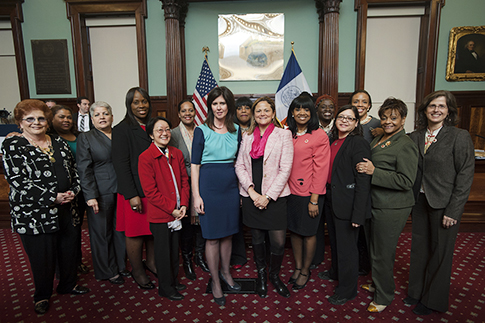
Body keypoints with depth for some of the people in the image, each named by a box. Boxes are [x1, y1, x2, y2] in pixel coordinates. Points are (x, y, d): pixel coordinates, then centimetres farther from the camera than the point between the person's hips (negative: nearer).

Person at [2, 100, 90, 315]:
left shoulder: (59, 143, 10)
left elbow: (73, 170, 14)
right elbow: (18, 181, -15)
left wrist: (73, 191, -5)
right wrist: (53, 198, -18)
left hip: (67, 210, 5)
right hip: (34, 215, -4)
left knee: (69, 250, 15)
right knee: (42, 257, 8)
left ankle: (68, 284, 39)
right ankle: (42, 295, 32)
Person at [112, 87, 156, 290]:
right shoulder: (122, 130, -8)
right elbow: (121, 165, -12)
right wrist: (132, 195, -17)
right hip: (135, 192, -6)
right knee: (135, 232, 6)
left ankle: (151, 263, 33)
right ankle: (137, 271, 24)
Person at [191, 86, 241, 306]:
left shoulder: (236, 131, 8)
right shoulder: (202, 131, -4)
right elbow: (194, 164, -5)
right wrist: (196, 195, -10)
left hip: (231, 185, 4)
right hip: (208, 185, -4)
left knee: (228, 232, 14)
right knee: (212, 236, 4)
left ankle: (225, 272, 35)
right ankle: (215, 282, 21)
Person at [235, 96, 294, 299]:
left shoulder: (283, 134, -2)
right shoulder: (247, 136, 8)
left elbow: (285, 169, -7)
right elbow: (240, 166, 5)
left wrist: (268, 196, -11)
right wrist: (251, 191, -9)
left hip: (274, 196, -2)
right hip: (251, 196, 3)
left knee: (278, 241, -1)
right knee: (257, 238, 13)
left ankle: (275, 276, 26)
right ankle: (261, 274, 35)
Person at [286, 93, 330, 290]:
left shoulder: (319, 136, -9)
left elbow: (321, 169, -11)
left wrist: (314, 199, -14)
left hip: (308, 193, -4)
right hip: (290, 191, 5)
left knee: (308, 233, 9)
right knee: (294, 230, 15)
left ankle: (305, 271, 29)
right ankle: (297, 267, 33)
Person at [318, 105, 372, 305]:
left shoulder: (358, 143, -15)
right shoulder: (333, 142, 8)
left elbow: (363, 181, -19)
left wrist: (358, 214, -22)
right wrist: (325, 196, 9)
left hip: (347, 204, -8)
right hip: (331, 200, 8)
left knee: (346, 246, 5)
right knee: (334, 241, 24)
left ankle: (347, 290, 24)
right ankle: (335, 272, 47)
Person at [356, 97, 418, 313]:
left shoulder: (406, 145, -17)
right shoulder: (378, 139, 10)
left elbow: (406, 181, -23)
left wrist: (374, 172, -25)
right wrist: (363, 168, 4)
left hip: (391, 210, -8)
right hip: (375, 204, 9)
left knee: (382, 254, 5)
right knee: (374, 249, 22)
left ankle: (384, 297, 26)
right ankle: (377, 284, 44)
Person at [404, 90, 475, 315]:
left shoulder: (460, 137, -10)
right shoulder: (415, 137, 3)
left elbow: (465, 175, -11)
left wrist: (453, 210, -14)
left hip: (443, 204, -4)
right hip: (420, 201, 4)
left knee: (440, 252, 10)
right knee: (419, 248, 17)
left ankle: (433, 301, 30)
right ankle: (417, 291, 37)